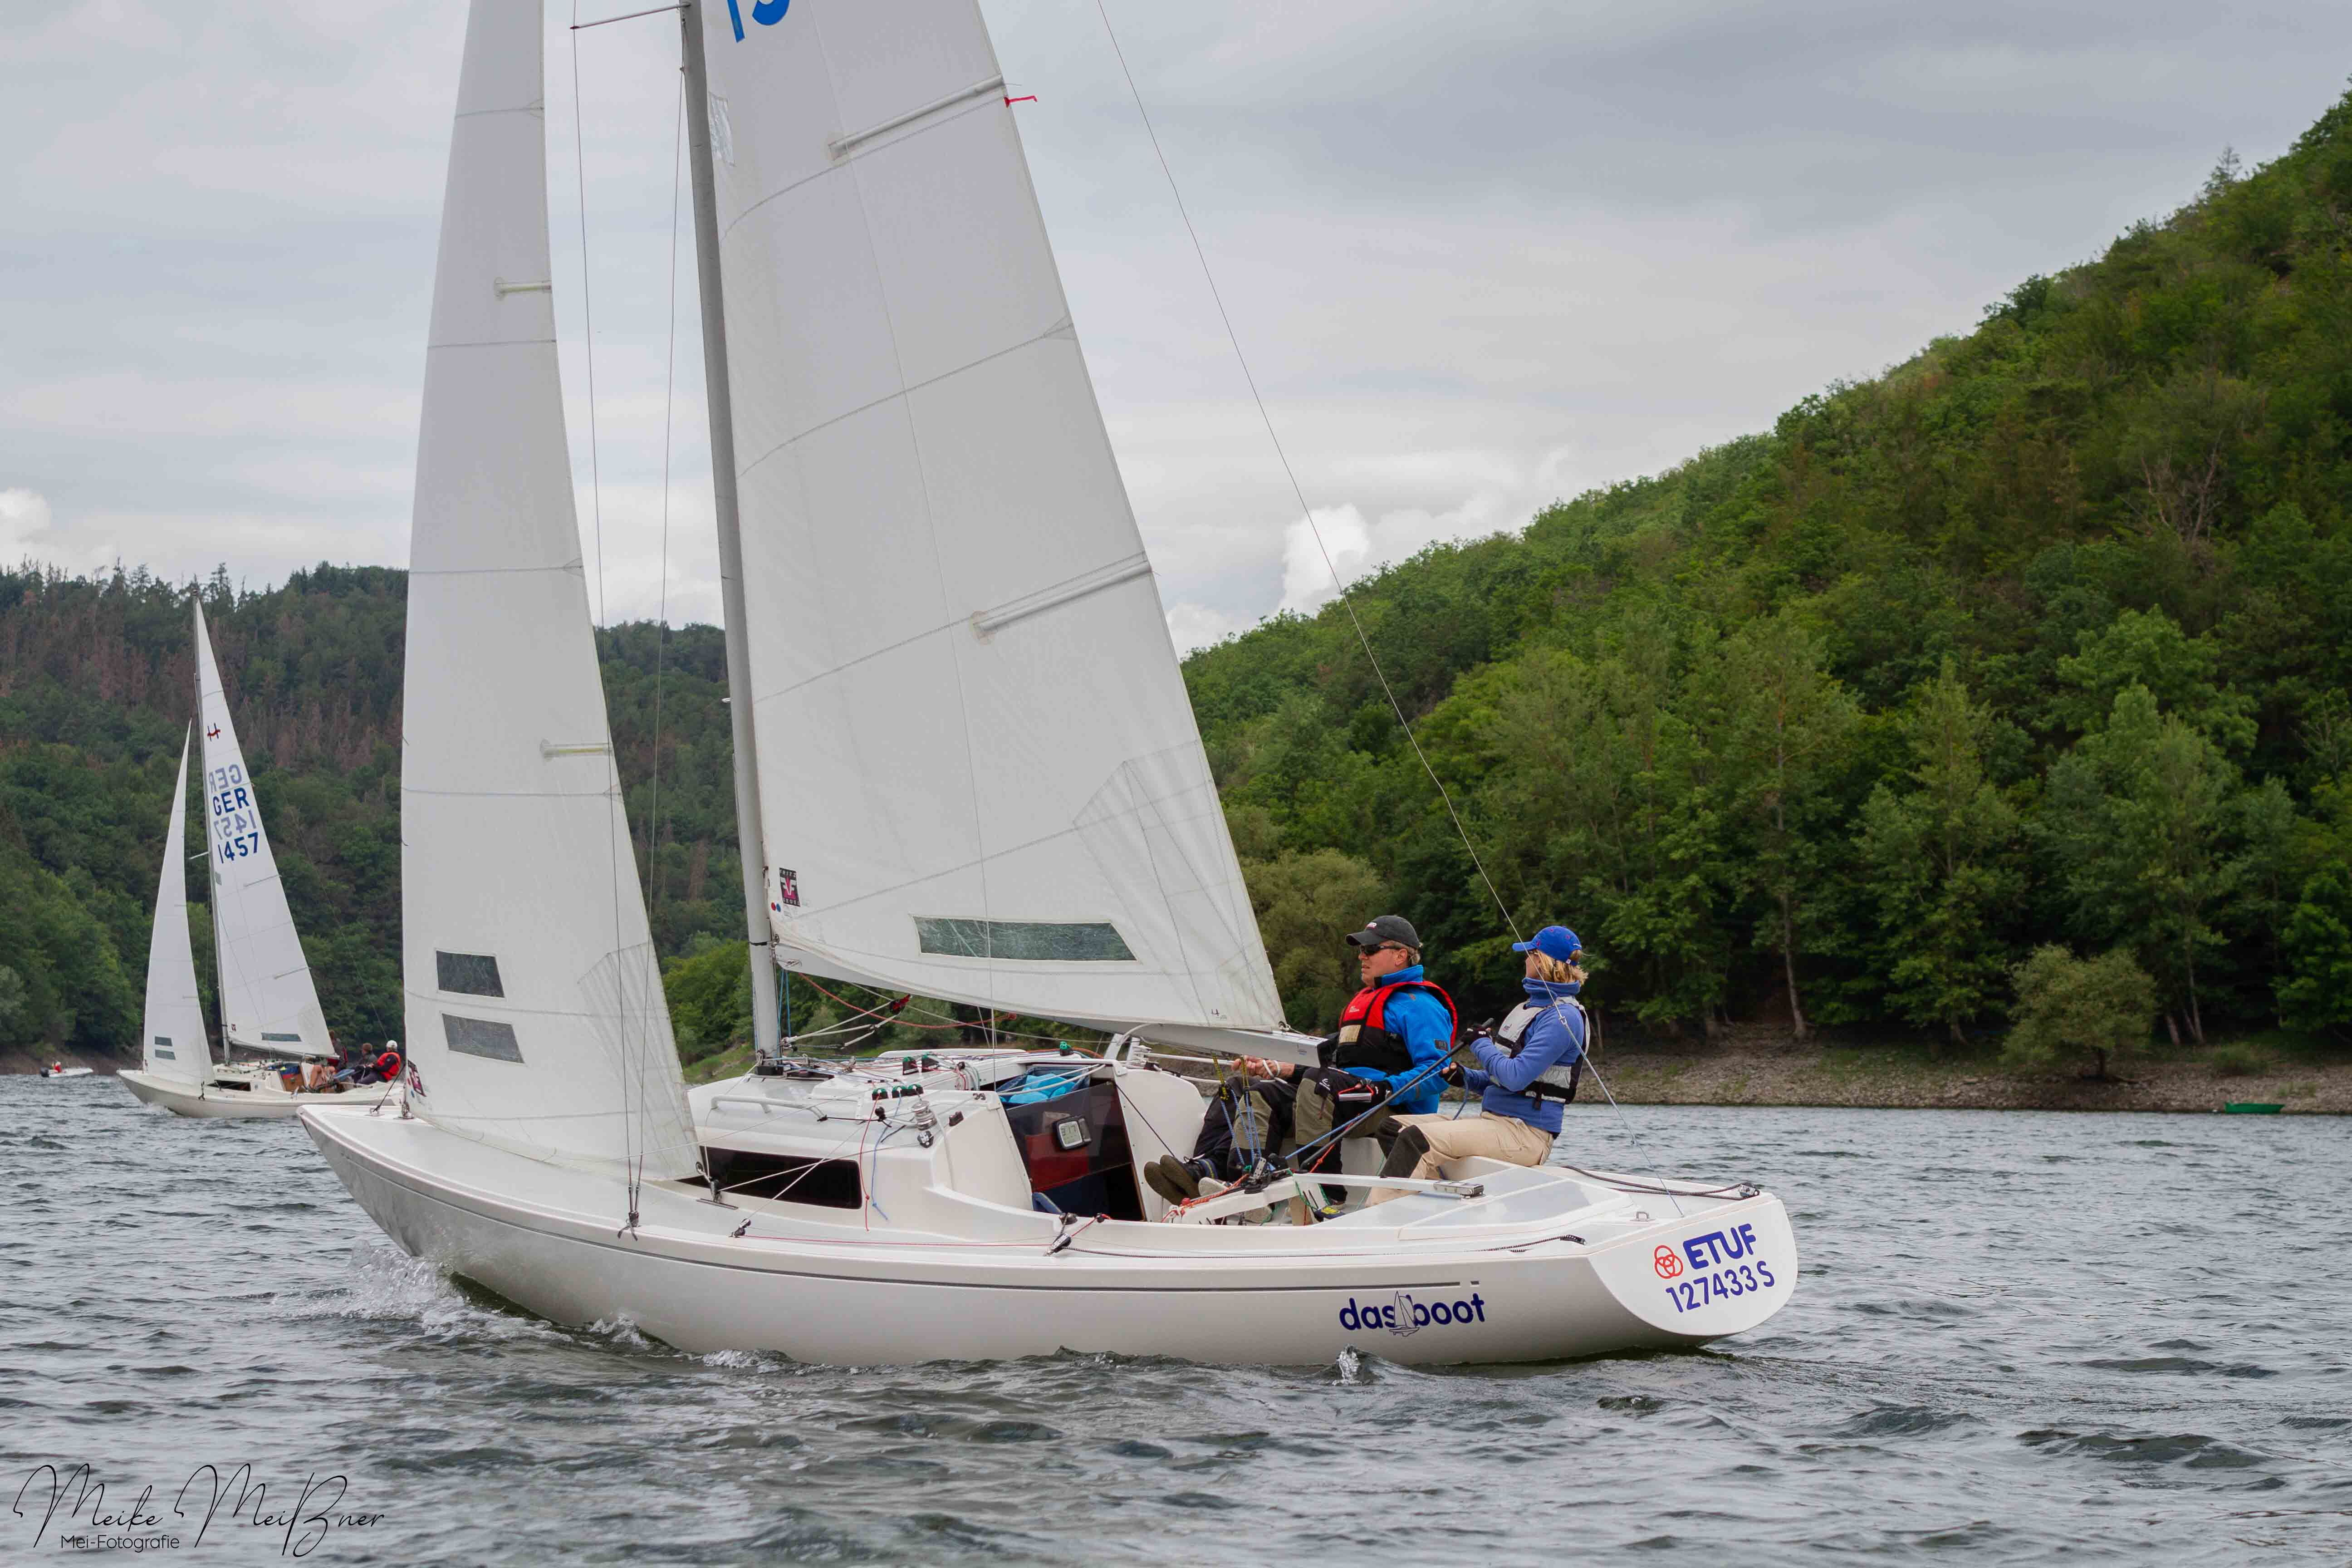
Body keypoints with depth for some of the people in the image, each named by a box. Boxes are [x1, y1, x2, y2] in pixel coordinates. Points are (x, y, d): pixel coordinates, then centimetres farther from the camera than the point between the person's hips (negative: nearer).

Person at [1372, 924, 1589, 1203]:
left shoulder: (1563, 1017, -12)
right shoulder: (1529, 1007, 21)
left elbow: (1516, 1077, -23)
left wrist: (1481, 1045, -5)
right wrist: (1465, 1077, 5)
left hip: (1526, 1134, -10)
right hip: (1495, 1121, 10)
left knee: (1417, 1139, -27)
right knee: (1394, 1126, 1)